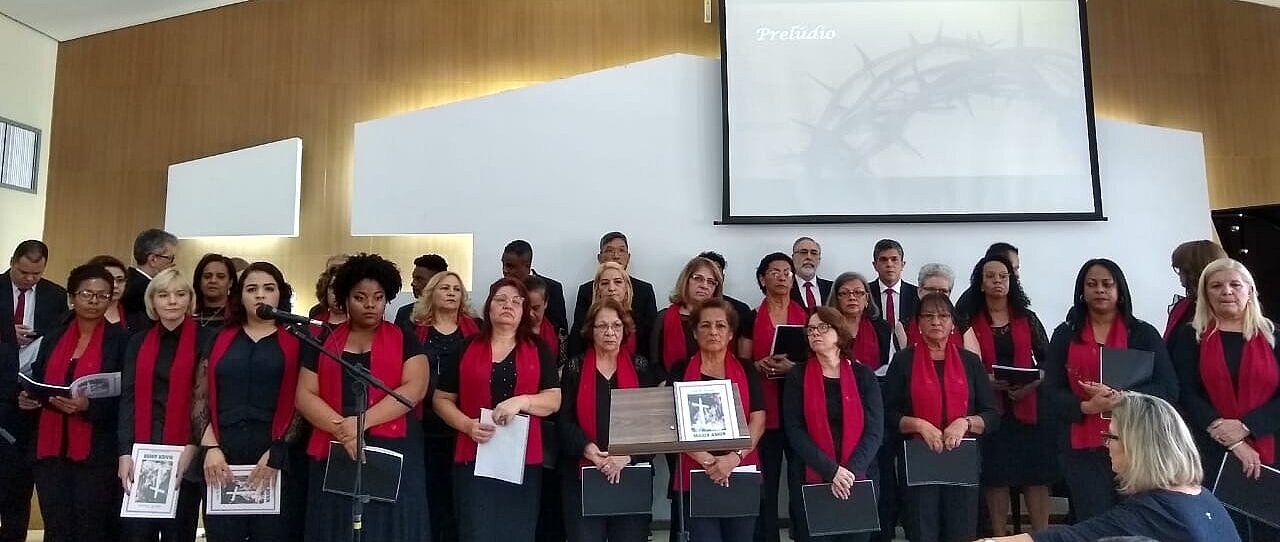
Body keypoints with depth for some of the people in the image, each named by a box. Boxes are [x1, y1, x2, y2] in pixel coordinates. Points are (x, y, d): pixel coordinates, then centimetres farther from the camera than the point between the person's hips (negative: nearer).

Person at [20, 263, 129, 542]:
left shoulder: (121, 340, -3)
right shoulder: (52, 338, 11)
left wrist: (88, 406, -21)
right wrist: (27, 398, -3)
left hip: (96, 453, -4)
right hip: (50, 449, 4)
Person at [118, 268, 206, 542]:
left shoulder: (205, 339, -2)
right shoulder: (138, 342, 10)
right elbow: (128, 399, 5)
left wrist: (193, 447, -14)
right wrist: (125, 452, -4)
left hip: (185, 453, -3)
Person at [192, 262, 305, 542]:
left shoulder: (295, 341, 4)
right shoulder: (220, 339, 13)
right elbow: (201, 400, 9)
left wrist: (277, 452, -9)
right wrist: (210, 448, -4)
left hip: (276, 462, -2)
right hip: (222, 460, 2)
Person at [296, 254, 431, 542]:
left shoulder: (405, 340, 6)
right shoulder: (324, 341, 12)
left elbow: (414, 388, -7)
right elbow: (305, 395, 4)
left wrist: (362, 421, -17)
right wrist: (341, 428, -13)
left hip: (394, 452, -2)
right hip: (334, 454, 2)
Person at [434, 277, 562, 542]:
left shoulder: (538, 349, 8)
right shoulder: (466, 348, 7)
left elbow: (554, 399, 2)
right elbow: (441, 399, 8)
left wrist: (522, 401, -17)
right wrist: (467, 425, -10)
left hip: (524, 460, 1)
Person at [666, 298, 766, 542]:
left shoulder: (746, 371, 9)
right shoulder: (681, 370, 4)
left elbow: (758, 421, 0)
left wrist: (734, 458, -15)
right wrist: (708, 461, -15)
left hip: (742, 474, 2)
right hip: (696, 475, -2)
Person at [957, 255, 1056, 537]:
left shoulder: (1027, 318, 10)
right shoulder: (969, 320, 5)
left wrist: (1034, 383, -9)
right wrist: (986, 380, -14)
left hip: (1028, 406, 1)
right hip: (989, 408, -1)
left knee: (1036, 474, 0)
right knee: (995, 476, 2)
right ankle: (999, 536, 11)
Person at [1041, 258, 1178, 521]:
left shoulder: (1144, 334, 6)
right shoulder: (1065, 335, 7)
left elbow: (1168, 389, -2)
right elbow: (1051, 393, 3)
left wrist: (1119, 397, -17)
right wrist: (1086, 406, -16)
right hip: (1081, 449, 0)